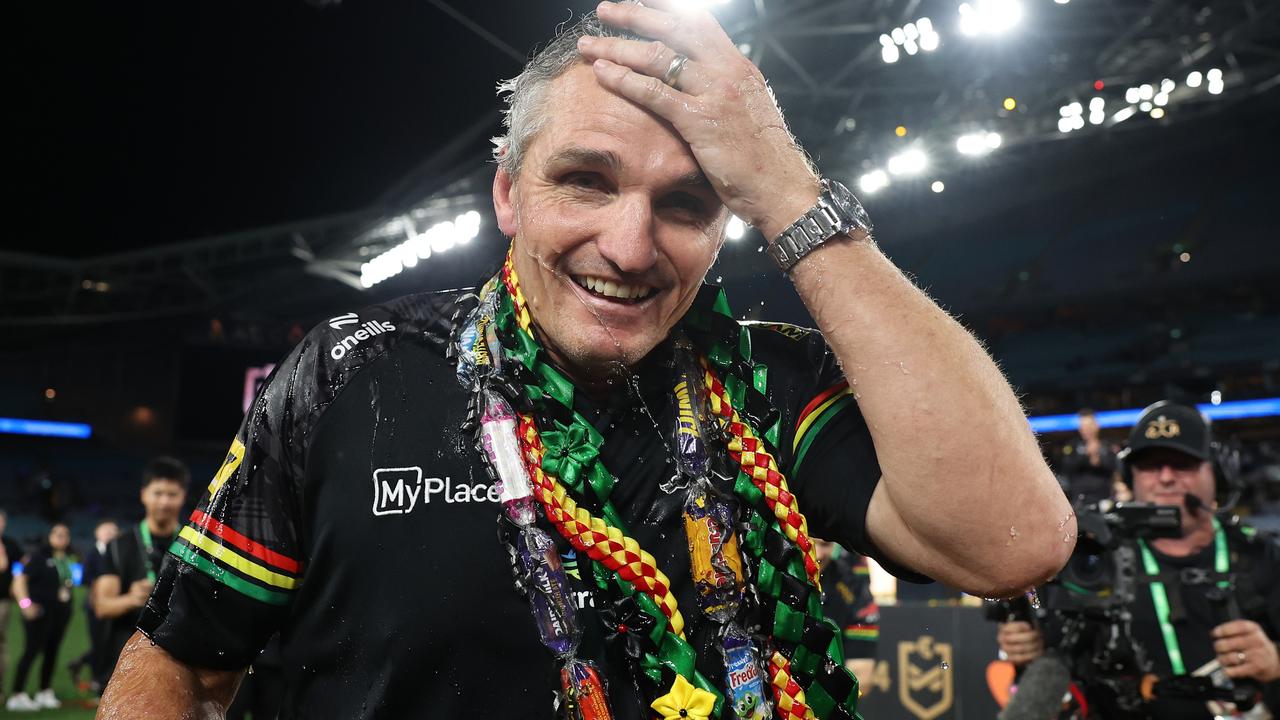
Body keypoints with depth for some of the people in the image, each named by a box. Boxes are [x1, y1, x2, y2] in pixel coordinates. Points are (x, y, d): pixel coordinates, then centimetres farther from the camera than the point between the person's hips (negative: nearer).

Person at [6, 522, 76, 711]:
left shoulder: (66, 560, 11)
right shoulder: (39, 557, -7)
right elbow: (21, 579, -13)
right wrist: (25, 603, -22)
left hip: (61, 612, 6)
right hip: (40, 611, -6)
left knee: (52, 652, 11)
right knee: (31, 651, -5)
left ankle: (45, 693, 20)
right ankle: (17, 695, 0)